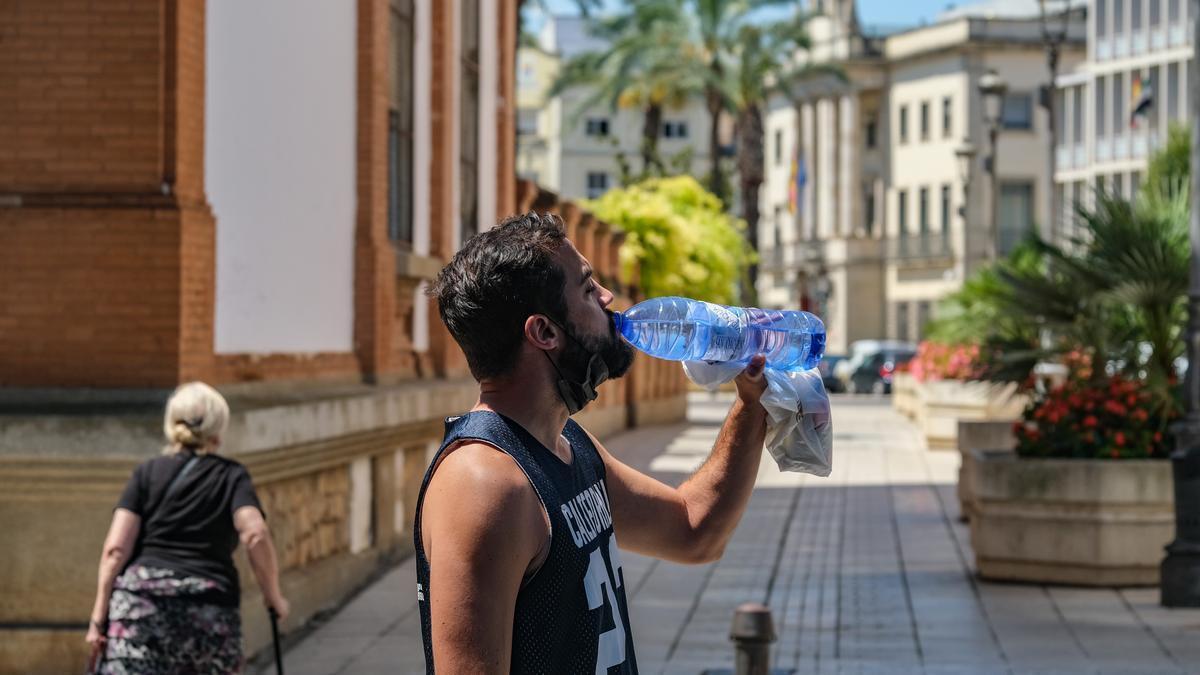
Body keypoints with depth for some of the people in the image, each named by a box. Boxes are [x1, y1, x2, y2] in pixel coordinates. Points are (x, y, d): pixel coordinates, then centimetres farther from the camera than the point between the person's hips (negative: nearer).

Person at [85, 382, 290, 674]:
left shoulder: (147, 472, 12)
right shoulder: (232, 476, 10)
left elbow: (116, 549, 3)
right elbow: (255, 535, -8)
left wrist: (98, 617, 4)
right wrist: (274, 597, 4)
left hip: (140, 603, 0)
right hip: (210, 611, 0)